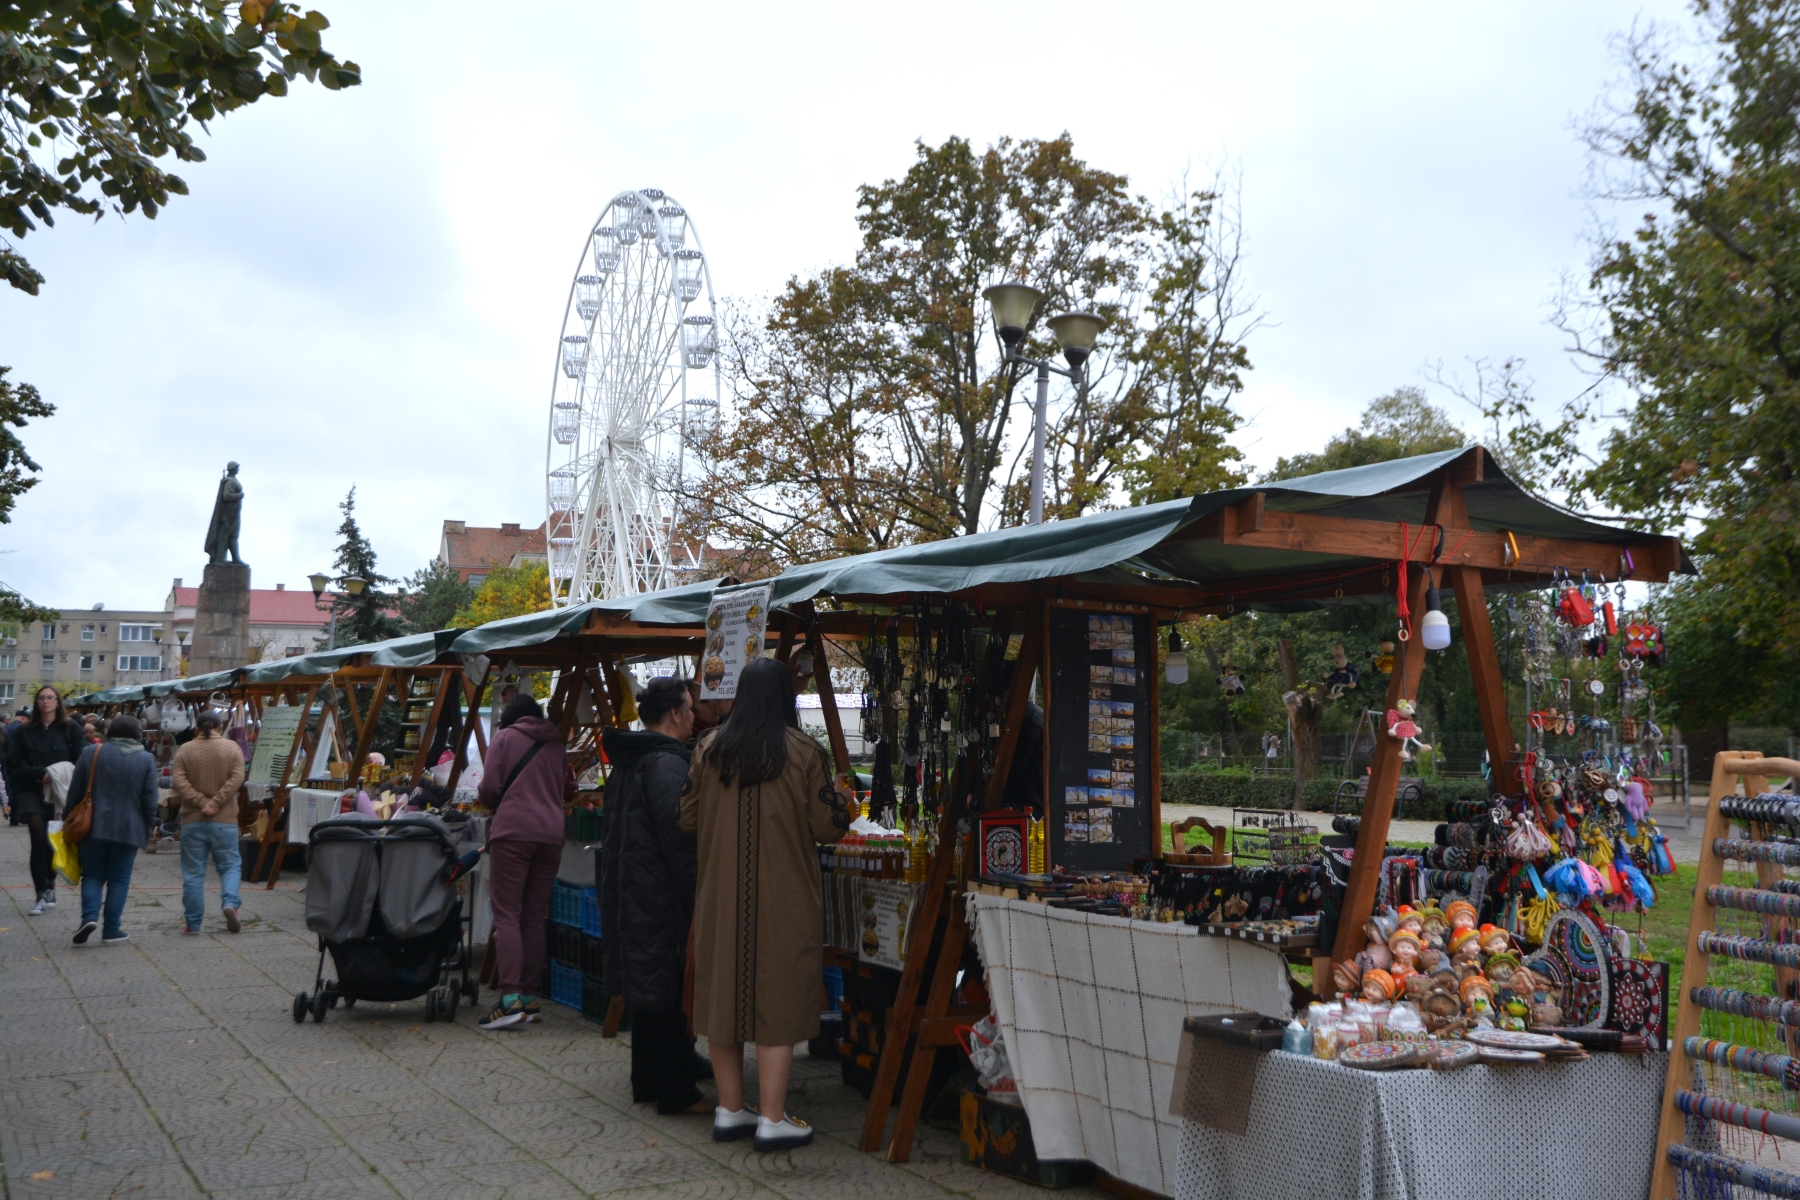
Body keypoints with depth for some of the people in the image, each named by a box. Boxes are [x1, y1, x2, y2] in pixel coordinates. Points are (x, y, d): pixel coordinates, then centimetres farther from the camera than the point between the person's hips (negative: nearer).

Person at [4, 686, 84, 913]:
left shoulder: (71, 730, 2)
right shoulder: (24, 732, 5)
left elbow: (78, 762, -3)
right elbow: (15, 763, 0)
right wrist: (40, 773, -14)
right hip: (33, 794, 0)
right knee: (39, 843, -4)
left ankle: (49, 883, 30)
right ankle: (41, 896, 0)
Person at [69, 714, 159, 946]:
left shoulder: (91, 753, 1)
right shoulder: (146, 759, -1)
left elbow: (75, 792, 3)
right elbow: (150, 800, -3)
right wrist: (147, 830, 8)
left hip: (94, 828, 1)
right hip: (129, 829, 0)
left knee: (93, 875, 12)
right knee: (119, 879, 6)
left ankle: (89, 916, -9)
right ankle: (111, 930, 6)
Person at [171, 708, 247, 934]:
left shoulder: (184, 750, 2)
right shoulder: (231, 747, 0)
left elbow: (178, 782, -9)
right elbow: (236, 778, -11)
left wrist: (202, 802, -11)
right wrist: (216, 802, -12)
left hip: (192, 821, 1)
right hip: (224, 821, -1)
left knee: (193, 873, 7)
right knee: (230, 866, 10)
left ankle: (193, 923, 9)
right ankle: (230, 903, -14)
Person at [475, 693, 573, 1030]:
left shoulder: (504, 738, 4)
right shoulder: (556, 745, 17)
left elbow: (489, 791, -2)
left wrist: (489, 801, 19)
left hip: (512, 832, -4)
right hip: (551, 834, 4)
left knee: (507, 915, -6)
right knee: (535, 918, 9)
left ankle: (510, 999, -16)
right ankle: (530, 997, 10)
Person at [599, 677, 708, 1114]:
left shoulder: (626, 762, 13)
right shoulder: (667, 763, -18)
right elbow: (678, 839, -22)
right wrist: (697, 897, -17)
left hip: (631, 894, 10)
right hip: (664, 898, -10)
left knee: (646, 987, 16)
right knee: (672, 992, -2)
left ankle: (647, 1083, 25)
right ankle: (675, 1091, 4)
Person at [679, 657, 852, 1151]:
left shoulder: (710, 749, 1)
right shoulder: (802, 752, -10)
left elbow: (688, 819, 6)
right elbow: (829, 825, -8)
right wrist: (842, 805, 13)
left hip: (720, 897, 4)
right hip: (783, 901, -4)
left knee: (723, 992, 13)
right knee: (777, 997, 3)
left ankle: (730, 1110, 22)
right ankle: (773, 1120, 6)